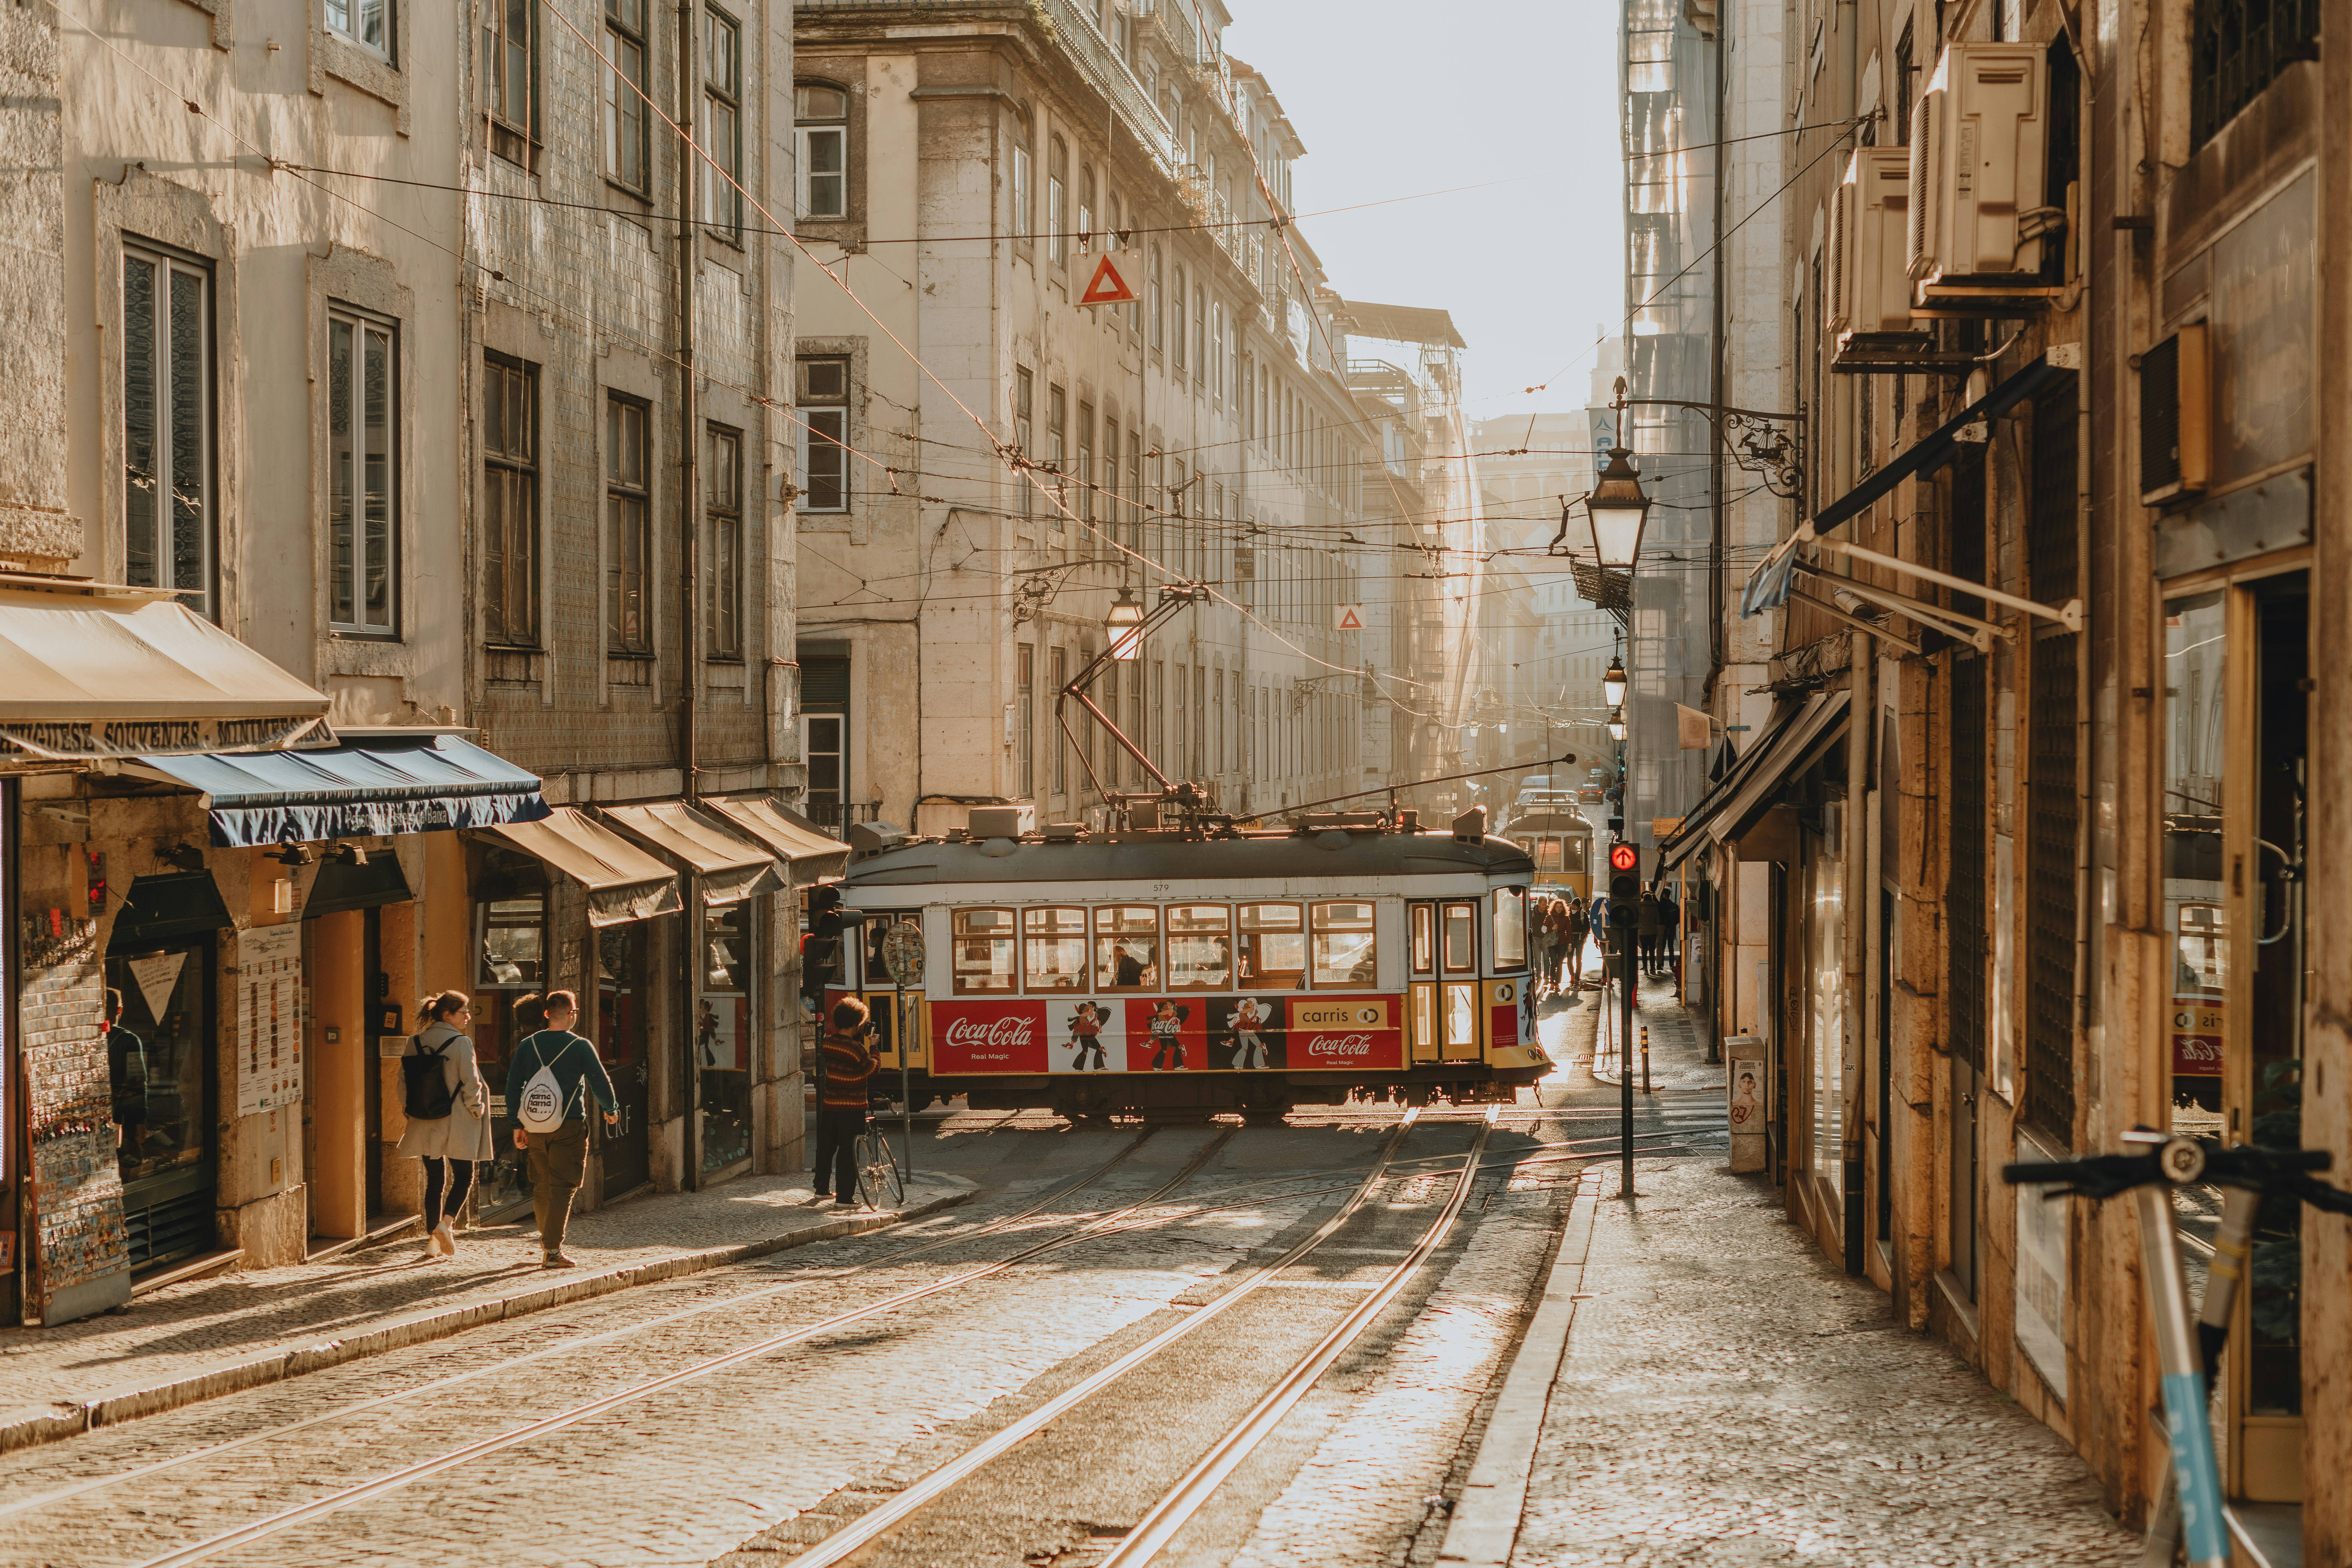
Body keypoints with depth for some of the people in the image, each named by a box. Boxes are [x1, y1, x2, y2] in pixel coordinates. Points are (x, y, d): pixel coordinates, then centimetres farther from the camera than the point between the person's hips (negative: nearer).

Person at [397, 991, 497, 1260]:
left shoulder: (416, 1043, 3)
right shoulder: (461, 1043, -12)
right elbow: (470, 1082, -12)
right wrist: (476, 1110, 2)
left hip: (425, 1124, 5)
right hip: (457, 1123, -5)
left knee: (434, 1181, 11)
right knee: (463, 1177, 8)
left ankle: (433, 1239, 9)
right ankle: (447, 1222, -13)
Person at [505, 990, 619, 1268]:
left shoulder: (527, 1046, 5)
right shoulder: (581, 1046, -7)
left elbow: (513, 1086, 6)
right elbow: (600, 1081, -5)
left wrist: (517, 1125, 13)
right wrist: (612, 1110, 14)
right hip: (570, 1125, -4)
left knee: (541, 1187, 16)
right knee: (562, 1187, -3)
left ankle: (546, 1239, 30)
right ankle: (553, 1250, -8)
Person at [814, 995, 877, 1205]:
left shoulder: (828, 1042, 1)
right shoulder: (856, 1048, -18)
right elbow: (872, 1070, -5)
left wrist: (860, 1036, 13)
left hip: (829, 1106, 6)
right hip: (852, 1109, -6)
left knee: (826, 1148, 19)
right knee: (848, 1152, -2)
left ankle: (822, 1189, 30)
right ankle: (845, 1198, -2)